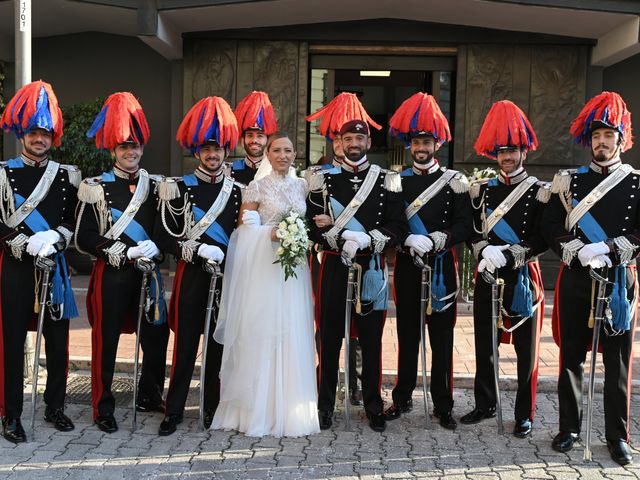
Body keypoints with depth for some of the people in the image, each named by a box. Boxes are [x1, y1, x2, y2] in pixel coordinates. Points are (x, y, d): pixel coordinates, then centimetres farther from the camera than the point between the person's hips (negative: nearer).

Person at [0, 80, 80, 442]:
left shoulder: (67, 175, 7)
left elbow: (73, 222, 5)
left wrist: (52, 240, -13)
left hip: (55, 266, 2)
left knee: (58, 339, 7)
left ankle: (56, 406, 23)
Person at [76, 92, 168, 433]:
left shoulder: (156, 187, 10)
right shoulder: (96, 188, -2)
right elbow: (84, 238, -6)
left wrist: (155, 248, -6)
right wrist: (122, 252, -15)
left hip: (148, 273, 4)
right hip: (111, 274, -4)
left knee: (156, 336, 8)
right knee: (106, 340, 2)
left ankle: (149, 397, 29)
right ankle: (103, 409, 14)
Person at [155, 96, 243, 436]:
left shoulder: (235, 191, 10)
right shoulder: (179, 189, 0)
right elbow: (163, 237, -4)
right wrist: (199, 250, -14)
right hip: (191, 275, -3)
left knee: (219, 343, 8)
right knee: (186, 343, 0)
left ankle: (213, 408, 20)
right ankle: (173, 411, 10)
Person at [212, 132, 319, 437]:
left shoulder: (301, 185, 14)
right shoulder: (258, 186, 1)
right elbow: (247, 228, -4)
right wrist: (273, 234, -18)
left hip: (294, 266, 4)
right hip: (264, 266, -4)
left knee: (293, 334, 3)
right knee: (262, 334, -5)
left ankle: (290, 409, 12)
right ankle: (259, 410, 4)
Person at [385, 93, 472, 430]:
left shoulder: (454, 182, 2)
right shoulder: (398, 181, 7)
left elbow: (464, 227, -4)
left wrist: (433, 240, -19)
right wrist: (408, 240, -16)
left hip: (442, 268, -1)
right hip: (407, 267, 2)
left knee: (442, 338, 3)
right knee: (407, 335, 9)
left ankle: (443, 405, 13)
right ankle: (402, 399, 20)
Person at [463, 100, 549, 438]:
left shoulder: (539, 193, -4)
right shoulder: (481, 190, 8)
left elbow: (542, 242, -9)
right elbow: (474, 233, 7)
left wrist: (506, 255, -19)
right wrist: (485, 252, -13)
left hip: (523, 278, -3)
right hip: (487, 277, 4)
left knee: (526, 348, 3)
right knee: (484, 343, 10)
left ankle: (524, 415, 15)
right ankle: (485, 405, 26)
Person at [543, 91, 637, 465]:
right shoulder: (569, 181, 7)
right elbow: (552, 227, -1)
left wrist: (608, 248, -19)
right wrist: (581, 252, -16)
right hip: (576, 280, 1)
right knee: (572, 356, 7)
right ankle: (570, 428, 20)